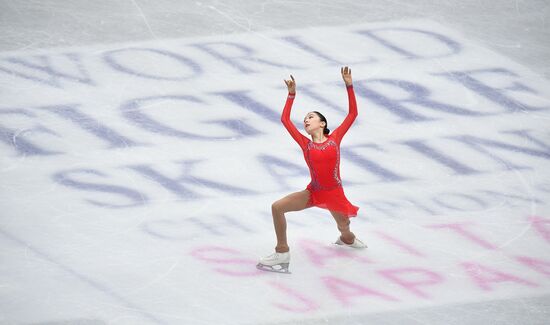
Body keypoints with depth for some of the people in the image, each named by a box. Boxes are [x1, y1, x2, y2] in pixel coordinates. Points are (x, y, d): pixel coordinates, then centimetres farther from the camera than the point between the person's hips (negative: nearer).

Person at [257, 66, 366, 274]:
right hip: (313, 192, 1)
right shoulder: (305, 144, 0)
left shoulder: (334, 138, -2)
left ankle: (347, 239, 60)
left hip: (334, 194, -1)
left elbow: (353, 113, -4)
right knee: (277, 207, -17)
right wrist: (291, 95, -6)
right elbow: (285, 120, -2)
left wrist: (349, 86, -9)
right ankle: (282, 254, -10)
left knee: (344, 228, 19)